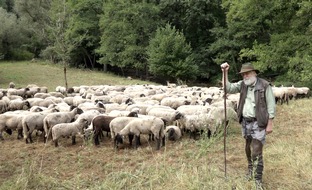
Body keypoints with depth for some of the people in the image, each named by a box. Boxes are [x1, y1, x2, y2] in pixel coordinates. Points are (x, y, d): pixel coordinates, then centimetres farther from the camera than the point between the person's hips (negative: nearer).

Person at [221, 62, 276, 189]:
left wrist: (270, 124, -10)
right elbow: (228, 88, -8)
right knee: (248, 148, 19)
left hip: (258, 123, -5)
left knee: (256, 152, -9)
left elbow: (271, 105, -10)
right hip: (245, 122, 5)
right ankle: (250, 168, 42)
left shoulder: (264, 85, -12)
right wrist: (225, 72, -17)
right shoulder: (242, 84, 2)